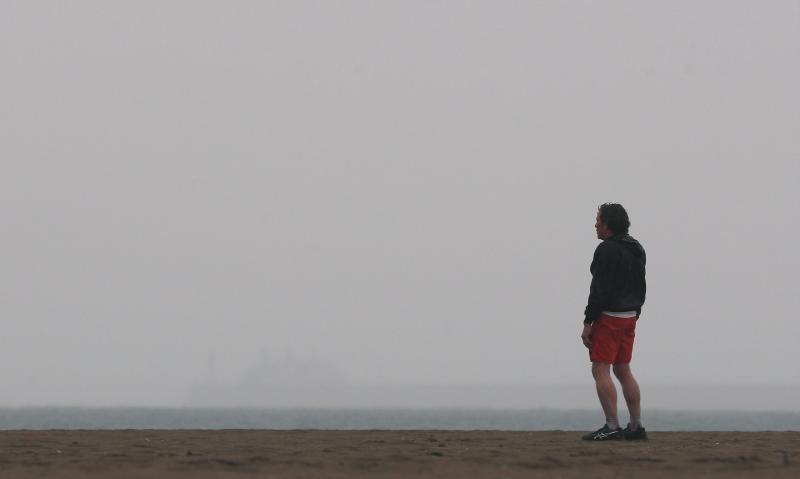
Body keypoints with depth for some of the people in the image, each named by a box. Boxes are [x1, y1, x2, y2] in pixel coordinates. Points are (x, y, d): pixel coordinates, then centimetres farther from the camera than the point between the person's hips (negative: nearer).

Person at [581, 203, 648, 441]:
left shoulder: (607, 250, -15)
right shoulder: (636, 249, 14)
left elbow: (600, 289, -19)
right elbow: (641, 287, 17)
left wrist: (588, 323, -17)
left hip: (608, 317, -9)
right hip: (629, 316, 9)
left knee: (600, 370, -8)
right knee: (623, 370, 14)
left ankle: (612, 427, -15)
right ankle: (636, 427, 11)